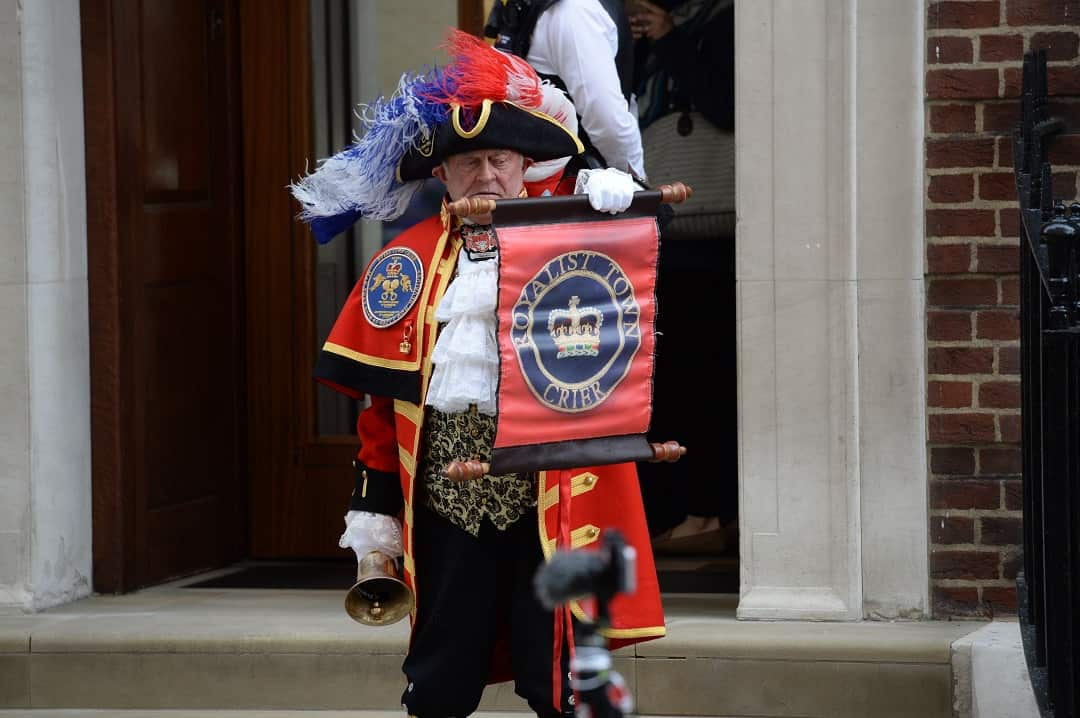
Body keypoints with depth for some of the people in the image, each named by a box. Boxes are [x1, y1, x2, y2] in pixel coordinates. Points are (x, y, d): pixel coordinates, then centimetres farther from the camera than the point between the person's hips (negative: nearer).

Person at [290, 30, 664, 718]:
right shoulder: (408, 260, 8)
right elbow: (382, 396, 8)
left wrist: (617, 210, -20)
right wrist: (373, 506, 5)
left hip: (548, 492, -2)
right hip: (444, 487, 2)